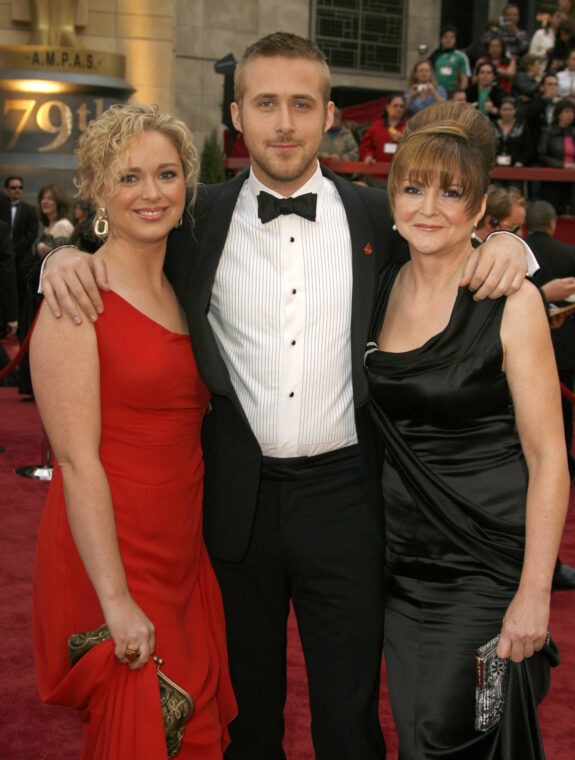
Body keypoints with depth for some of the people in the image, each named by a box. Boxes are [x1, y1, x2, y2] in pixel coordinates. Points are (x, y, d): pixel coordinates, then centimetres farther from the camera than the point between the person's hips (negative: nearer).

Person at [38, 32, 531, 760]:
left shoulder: (376, 216, 0)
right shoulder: (200, 217, 0)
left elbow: (454, 257, 10)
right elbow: (118, 247, 12)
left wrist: (508, 244, -12)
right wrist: (65, 257, -11)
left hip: (344, 494, -1)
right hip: (238, 500, 1)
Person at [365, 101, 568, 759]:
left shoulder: (510, 302, -14)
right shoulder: (379, 291, 3)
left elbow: (548, 457, -14)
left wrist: (534, 594, -17)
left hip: (486, 567, -5)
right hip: (402, 557, 5)